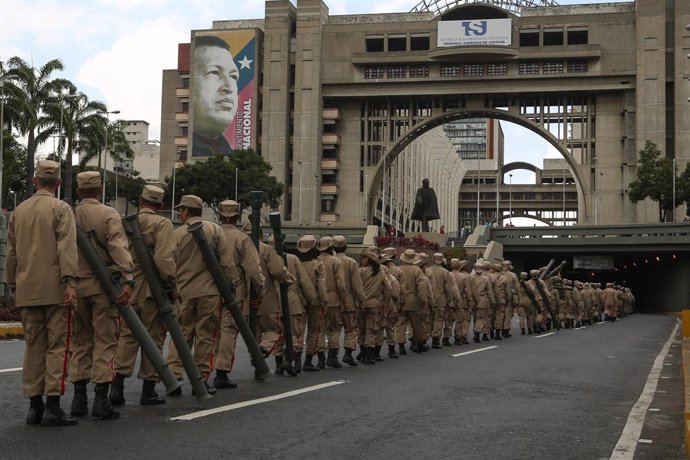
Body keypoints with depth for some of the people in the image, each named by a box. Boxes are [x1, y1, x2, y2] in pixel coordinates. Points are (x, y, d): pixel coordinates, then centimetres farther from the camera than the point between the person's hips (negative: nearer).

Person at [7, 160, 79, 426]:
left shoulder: (19, 211, 12)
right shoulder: (61, 209, -5)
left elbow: (11, 253, 17)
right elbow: (67, 247, -15)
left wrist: (14, 285, 24)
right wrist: (70, 282, -19)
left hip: (26, 291, 5)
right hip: (54, 290, -5)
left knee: (33, 346, 11)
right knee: (56, 346, -2)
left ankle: (34, 405, 13)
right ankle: (52, 407, -6)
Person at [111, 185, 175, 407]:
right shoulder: (162, 224, -6)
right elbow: (164, 259, -18)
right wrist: (170, 285, -10)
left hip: (128, 288, 4)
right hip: (153, 289, -4)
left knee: (127, 335, 10)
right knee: (153, 337, 4)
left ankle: (117, 385, 1)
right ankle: (148, 390, 7)